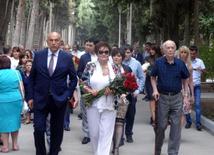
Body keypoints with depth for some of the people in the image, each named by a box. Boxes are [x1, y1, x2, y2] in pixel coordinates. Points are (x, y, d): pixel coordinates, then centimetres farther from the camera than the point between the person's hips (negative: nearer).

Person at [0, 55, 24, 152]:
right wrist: (22, 98, 15)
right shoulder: (16, 72, 3)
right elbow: (21, 87, 6)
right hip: (16, 99, 4)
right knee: (14, 120, 14)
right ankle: (15, 144, 20)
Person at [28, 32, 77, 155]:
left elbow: (73, 78, 5)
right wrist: (31, 96, 2)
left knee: (57, 131, 10)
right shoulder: (38, 55, 1)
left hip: (59, 99, 0)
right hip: (40, 99, 0)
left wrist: (68, 95, -4)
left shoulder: (67, 57, -2)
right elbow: (32, 77, 6)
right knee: (39, 129, -5)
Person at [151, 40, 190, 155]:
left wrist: (186, 96, 1)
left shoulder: (180, 63, -1)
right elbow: (153, 78, 9)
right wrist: (155, 90, -7)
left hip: (177, 98, 1)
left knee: (176, 126, 3)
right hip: (162, 97, -1)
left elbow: (185, 80, 8)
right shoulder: (158, 62, -2)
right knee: (161, 126, 6)